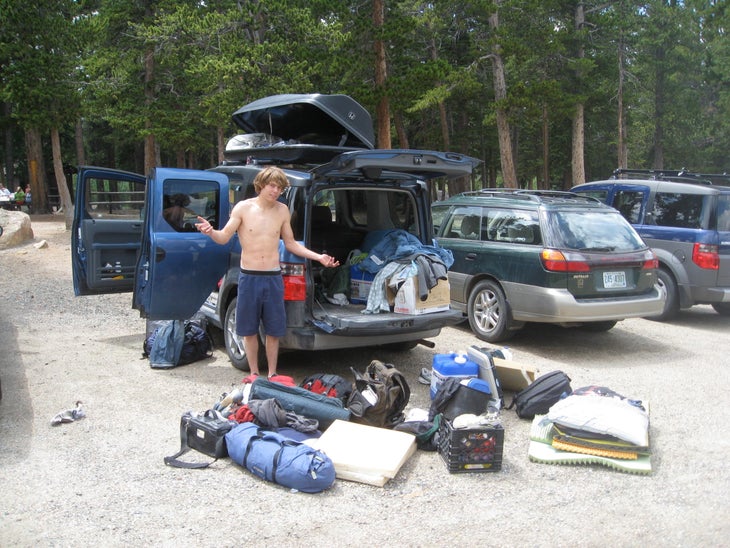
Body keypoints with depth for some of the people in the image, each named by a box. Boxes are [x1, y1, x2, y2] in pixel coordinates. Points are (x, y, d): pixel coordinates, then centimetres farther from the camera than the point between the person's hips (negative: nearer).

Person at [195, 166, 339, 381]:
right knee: (249, 329, 8)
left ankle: (272, 374, 24)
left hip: (273, 278, 2)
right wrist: (211, 232, -31)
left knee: (274, 331, 8)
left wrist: (318, 257, 5)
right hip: (249, 277, -2)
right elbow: (224, 237, -8)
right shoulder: (243, 208, -4)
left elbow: (291, 244, 13)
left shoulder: (282, 211, 4)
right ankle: (254, 373, 25)